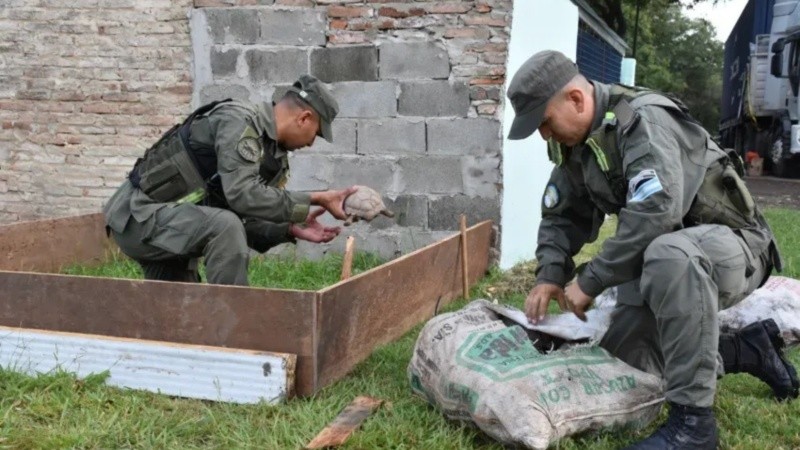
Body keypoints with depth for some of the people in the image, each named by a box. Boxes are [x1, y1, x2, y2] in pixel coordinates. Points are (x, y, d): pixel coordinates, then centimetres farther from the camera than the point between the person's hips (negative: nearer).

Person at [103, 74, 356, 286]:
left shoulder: (275, 157, 7)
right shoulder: (238, 120, -21)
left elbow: (245, 223, 6)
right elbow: (242, 195, -33)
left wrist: (290, 229, -10)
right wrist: (314, 199, -29)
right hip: (138, 214, -10)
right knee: (225, 226, -31)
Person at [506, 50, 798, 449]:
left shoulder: (643, 120, -26)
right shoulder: (574, 143, 1)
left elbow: (655, 214, -38)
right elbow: (563, 216, 6)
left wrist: (590, 282, -31)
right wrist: (550, 275, -11)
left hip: (729, 244, -9)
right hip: (659, 257, 9)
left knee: (669, 255, -42)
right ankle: (748, 349, 14)